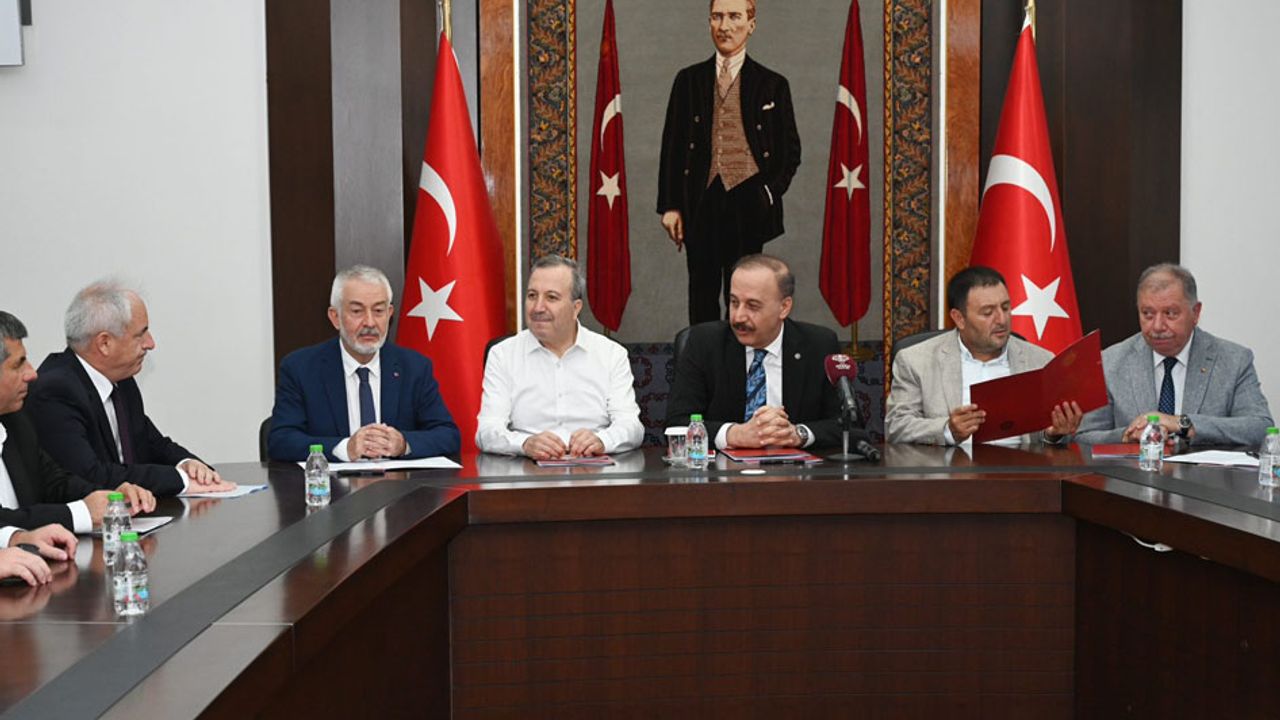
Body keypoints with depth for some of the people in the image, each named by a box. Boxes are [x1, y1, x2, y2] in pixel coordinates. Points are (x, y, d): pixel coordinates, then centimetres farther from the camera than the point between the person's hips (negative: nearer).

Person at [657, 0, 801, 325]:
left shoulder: (772, 85, 6)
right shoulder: (689, 80, 10)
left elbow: (790, 150, 9)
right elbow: (672, 145, 8)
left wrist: (770, 193, -3)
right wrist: (670, 205, 2)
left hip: (748, 204, -1)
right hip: (700, 203, 1)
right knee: (702, 294, 5)